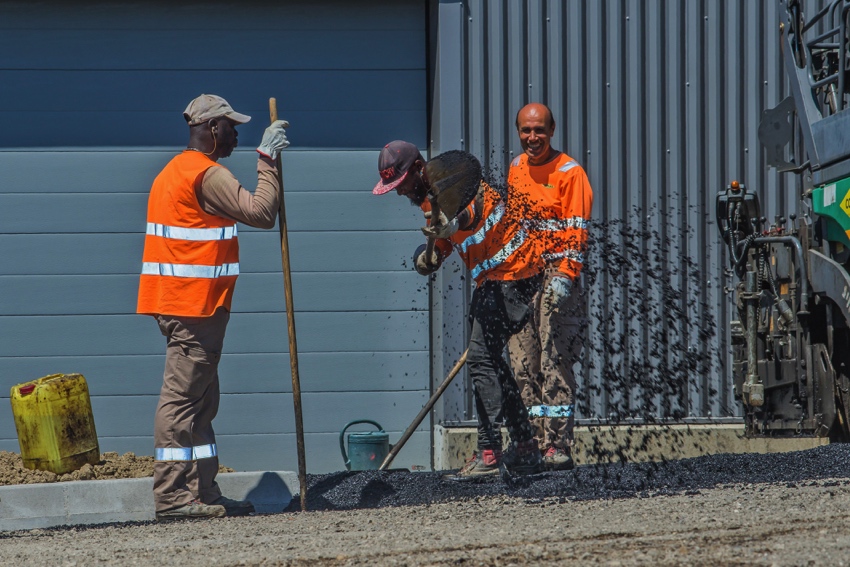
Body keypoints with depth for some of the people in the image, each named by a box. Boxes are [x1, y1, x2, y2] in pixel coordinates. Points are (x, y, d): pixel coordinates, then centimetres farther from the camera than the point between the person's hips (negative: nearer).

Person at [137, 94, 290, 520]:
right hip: (194, 303, -10)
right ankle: (172, 496, -12)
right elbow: (260, 212, -18)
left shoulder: (175, 171, 20)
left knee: (198, 402, 12)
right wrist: (267, 159, -12)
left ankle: (203, 493, 14)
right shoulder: (207, 174, -13)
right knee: (183, 398, -10)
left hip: (180, 304, 10)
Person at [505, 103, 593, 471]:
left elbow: (576, 232, -9)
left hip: (555, 278, -6)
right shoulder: (515, 169, 16)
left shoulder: (569, 173, -4)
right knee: (523, 367, 3)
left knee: (555, 364, -10)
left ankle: (557, 445, -11)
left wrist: (564, 275, -19)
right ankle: (532, 444, 6)